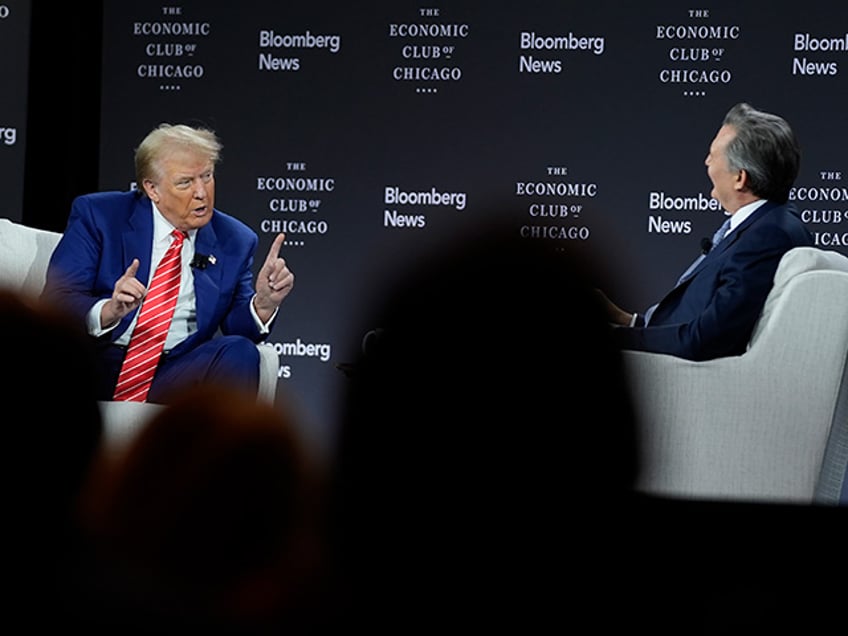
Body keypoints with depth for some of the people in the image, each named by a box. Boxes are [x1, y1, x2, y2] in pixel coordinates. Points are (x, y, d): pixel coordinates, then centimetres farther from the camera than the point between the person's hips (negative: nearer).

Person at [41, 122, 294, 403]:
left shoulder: (235, 241, 13)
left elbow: (237, 328, 12)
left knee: (239, 353, -27)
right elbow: (56, 301, -5)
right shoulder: (96, 215, 3)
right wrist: (108, 311, -26)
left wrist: (264, 303, -10)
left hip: (174, 375, 3)